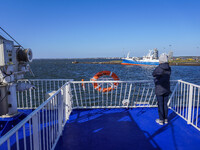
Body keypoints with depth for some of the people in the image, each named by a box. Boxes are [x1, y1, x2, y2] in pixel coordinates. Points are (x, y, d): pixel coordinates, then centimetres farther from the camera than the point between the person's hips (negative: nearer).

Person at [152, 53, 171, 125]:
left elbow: (153, 74, 0)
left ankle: (161, 120, 15)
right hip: (166, 89, 5)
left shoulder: (158, 68, -18)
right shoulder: (169, 68, -1)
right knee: (165, 104, 15)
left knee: (160, 105, 5)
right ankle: (165, 119, 26)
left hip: (159, 90, -5)